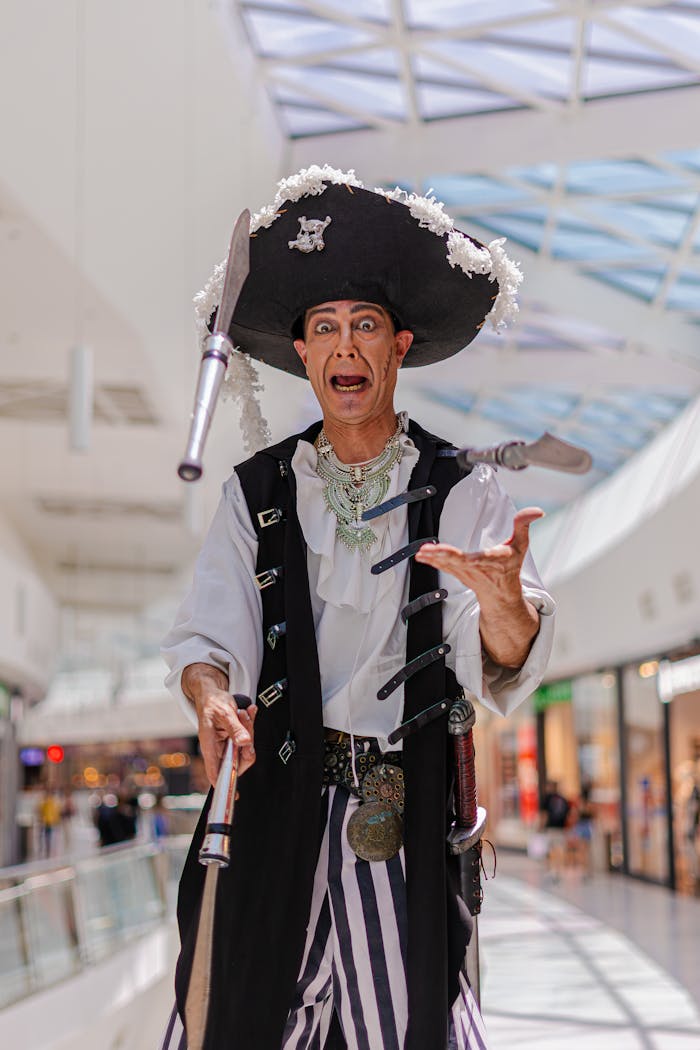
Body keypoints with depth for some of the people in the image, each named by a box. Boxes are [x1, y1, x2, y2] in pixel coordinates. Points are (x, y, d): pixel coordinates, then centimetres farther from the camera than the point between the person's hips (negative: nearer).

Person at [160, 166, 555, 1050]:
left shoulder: (461, 491, 2)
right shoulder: (257, 491, 9)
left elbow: (501, 673, -9)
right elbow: (206, 636, 2)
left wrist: (502, 596, -33)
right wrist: (211, 699, -21)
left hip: (405, 806, -1)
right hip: (277, 796, 2)